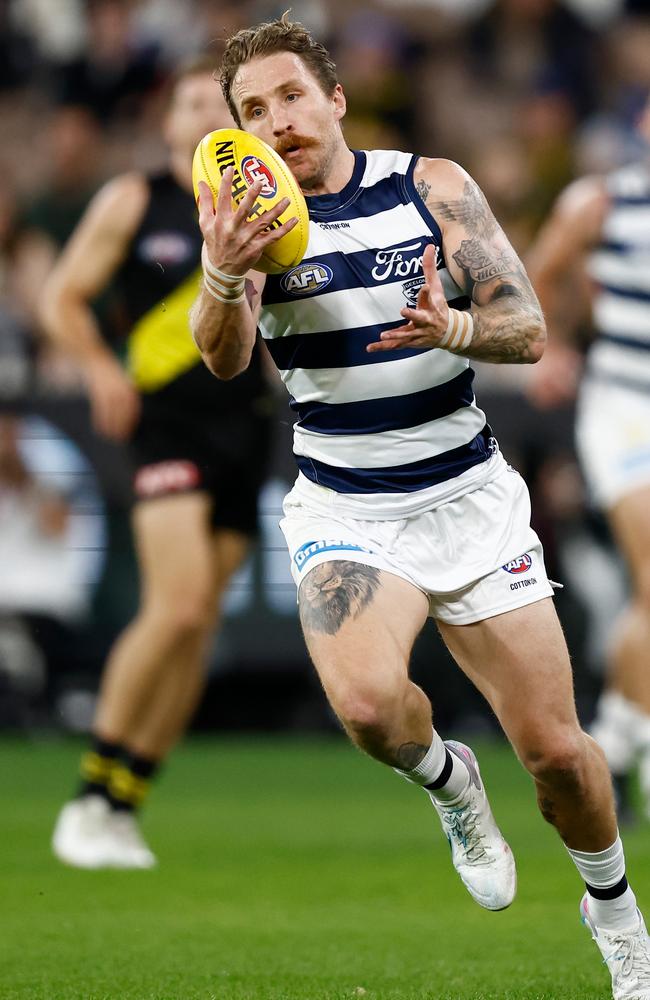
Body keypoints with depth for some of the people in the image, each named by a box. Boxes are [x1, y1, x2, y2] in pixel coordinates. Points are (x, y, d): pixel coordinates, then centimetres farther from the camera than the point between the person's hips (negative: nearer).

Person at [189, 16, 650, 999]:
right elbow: (224, 358, -22)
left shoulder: (433, 185, -4)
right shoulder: (250, 213, -5)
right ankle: (446, 780, 6)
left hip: (470, 498, 1)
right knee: (368, 704, -29)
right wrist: (223, 273, -44)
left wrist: (455, 329, -31)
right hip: (346, 513, -1)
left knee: (555, 749, -2)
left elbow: (529, 330, -9)